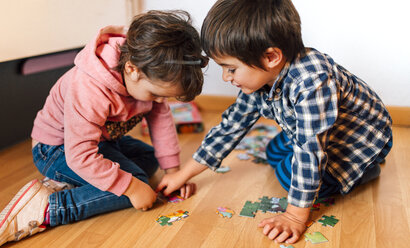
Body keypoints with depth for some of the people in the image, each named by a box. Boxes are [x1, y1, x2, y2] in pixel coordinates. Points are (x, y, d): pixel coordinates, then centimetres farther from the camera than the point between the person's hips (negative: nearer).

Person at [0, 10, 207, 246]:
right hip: (59, 148, -9)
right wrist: (131, 187, -34)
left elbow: (161, 118, -5)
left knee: (149, 158, 8)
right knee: (136, 180, -21)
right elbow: (80, 156, -37)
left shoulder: (149, 73, -15)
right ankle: (46, 207, -21)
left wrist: (173, 169, -5)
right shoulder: (91, 93, -39)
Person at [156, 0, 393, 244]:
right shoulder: (257, 80, -16)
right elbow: (229, 128, -8)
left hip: (364, 131, -7)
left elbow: (310, 151, -40)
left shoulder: (312, 82, -43)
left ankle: (366, 168, 1)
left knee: (291, 173, -20)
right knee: (275, 154, 14)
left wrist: (296, 217, -34)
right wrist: (183, 175, -5)